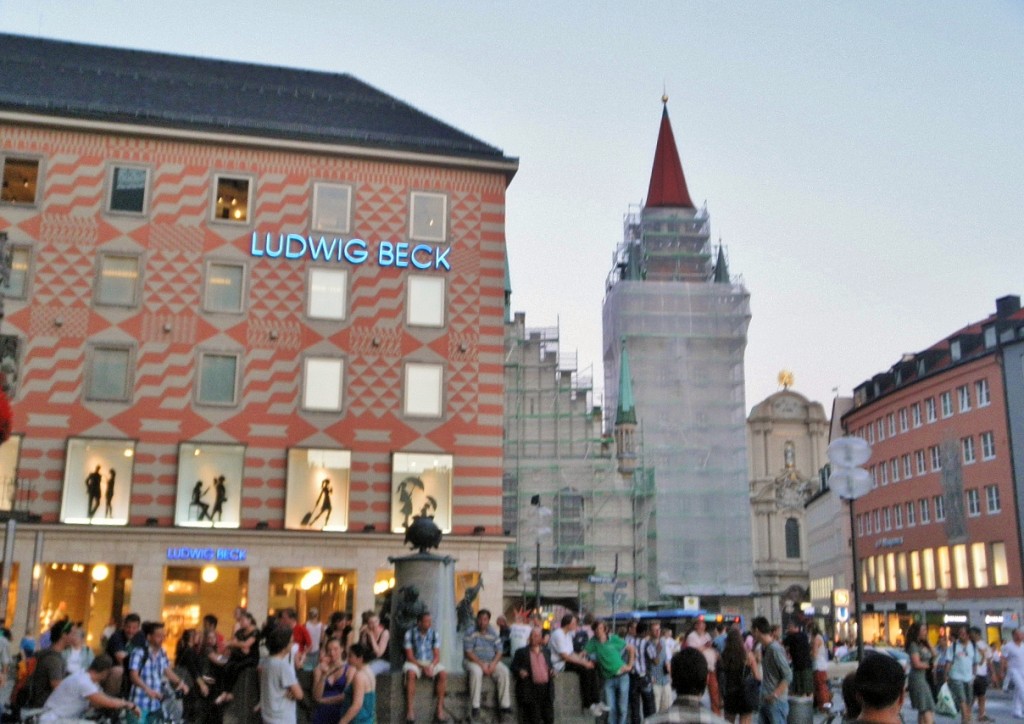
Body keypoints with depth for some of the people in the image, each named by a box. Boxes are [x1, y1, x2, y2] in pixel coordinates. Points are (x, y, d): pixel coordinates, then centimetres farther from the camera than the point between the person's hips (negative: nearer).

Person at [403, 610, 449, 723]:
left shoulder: (434, 633, -2)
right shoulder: (410, 634, -9)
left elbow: (437, 655, -2)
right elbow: (409, 656, -10)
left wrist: (431, 667, -22)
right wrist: (422, 667, -22)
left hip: (431, 663, 2)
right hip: (414, 662, -2)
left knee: (443, 674, -27)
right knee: (410, 674, -36)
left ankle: (440, 708, -21)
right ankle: (409, 710, -31)